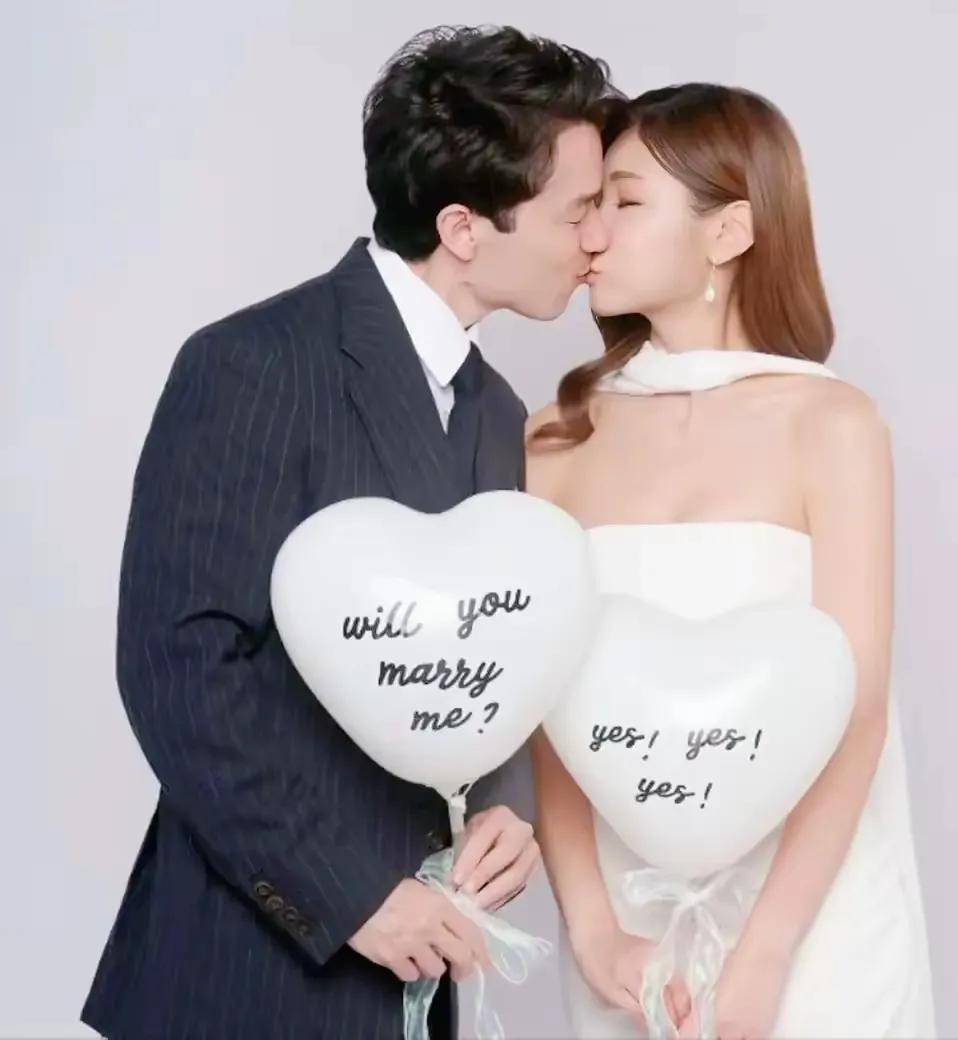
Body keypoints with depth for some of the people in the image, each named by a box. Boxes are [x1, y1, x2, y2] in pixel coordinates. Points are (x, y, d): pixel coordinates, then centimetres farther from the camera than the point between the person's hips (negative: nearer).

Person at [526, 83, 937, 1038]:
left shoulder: (830, 425, -8)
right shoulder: (559, 439, -1)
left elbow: (855, 708, -10)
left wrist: (761, 958, -15)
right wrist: (593, 932, -12)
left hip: (805, 921, -2)